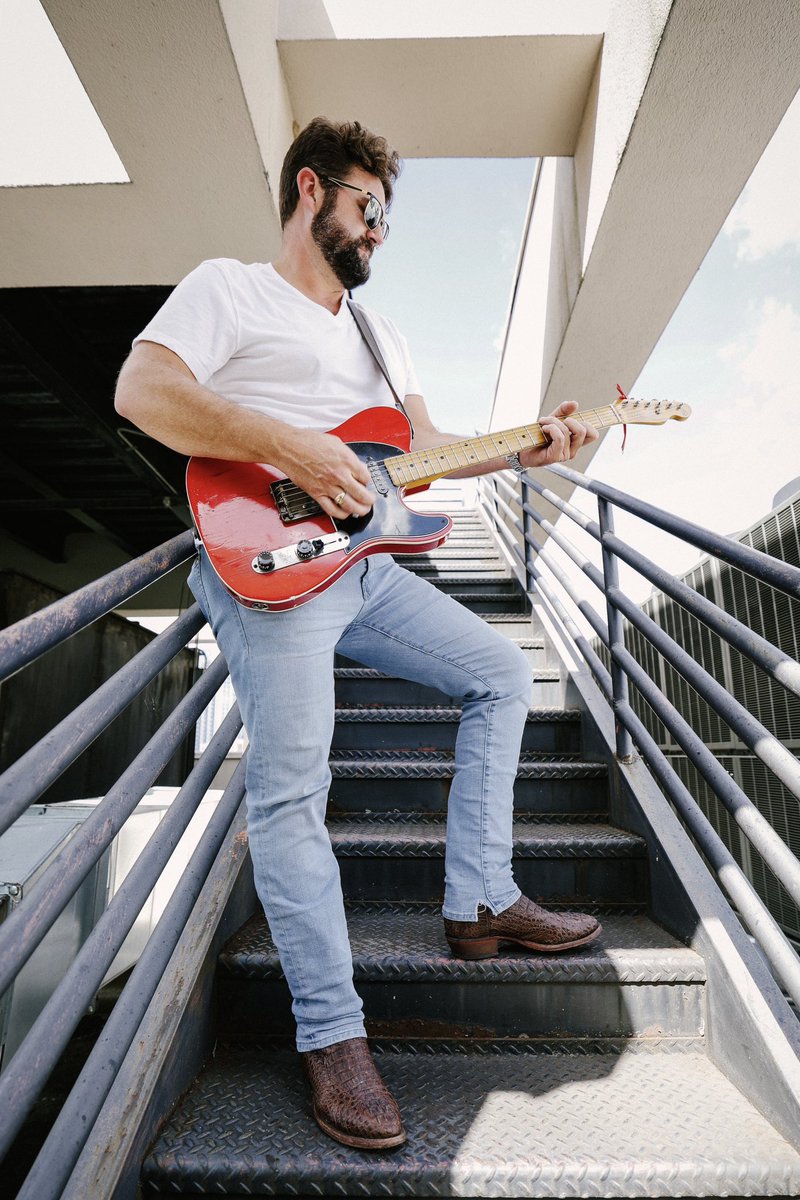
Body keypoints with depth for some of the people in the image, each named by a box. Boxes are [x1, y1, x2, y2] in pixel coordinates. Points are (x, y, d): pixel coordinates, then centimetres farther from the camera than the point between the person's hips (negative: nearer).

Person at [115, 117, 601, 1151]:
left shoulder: (377, 331, 27)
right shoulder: (227, 288, 5)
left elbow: (426, 447, 22)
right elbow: (141, 389, -11)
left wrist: (529, 450, 8)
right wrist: (291, 450, -19)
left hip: (365, 560, 8)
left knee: (502, 675, 5)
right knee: (291, 786, -15)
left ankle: (479, 903, 12)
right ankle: (332, 1034, 2)